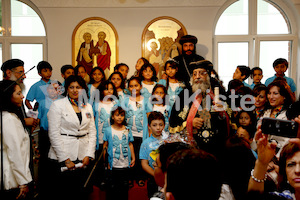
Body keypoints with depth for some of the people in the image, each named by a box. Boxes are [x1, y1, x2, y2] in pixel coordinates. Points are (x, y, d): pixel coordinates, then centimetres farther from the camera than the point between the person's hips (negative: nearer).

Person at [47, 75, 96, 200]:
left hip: (82, 158, 4)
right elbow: (54, 134, -9)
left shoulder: (88, 107, 12)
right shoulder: (57, 105, -2)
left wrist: (88, 155, -1)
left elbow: (92, 132, 11)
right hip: (61, 158, -4)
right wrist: (66, 159, -12)